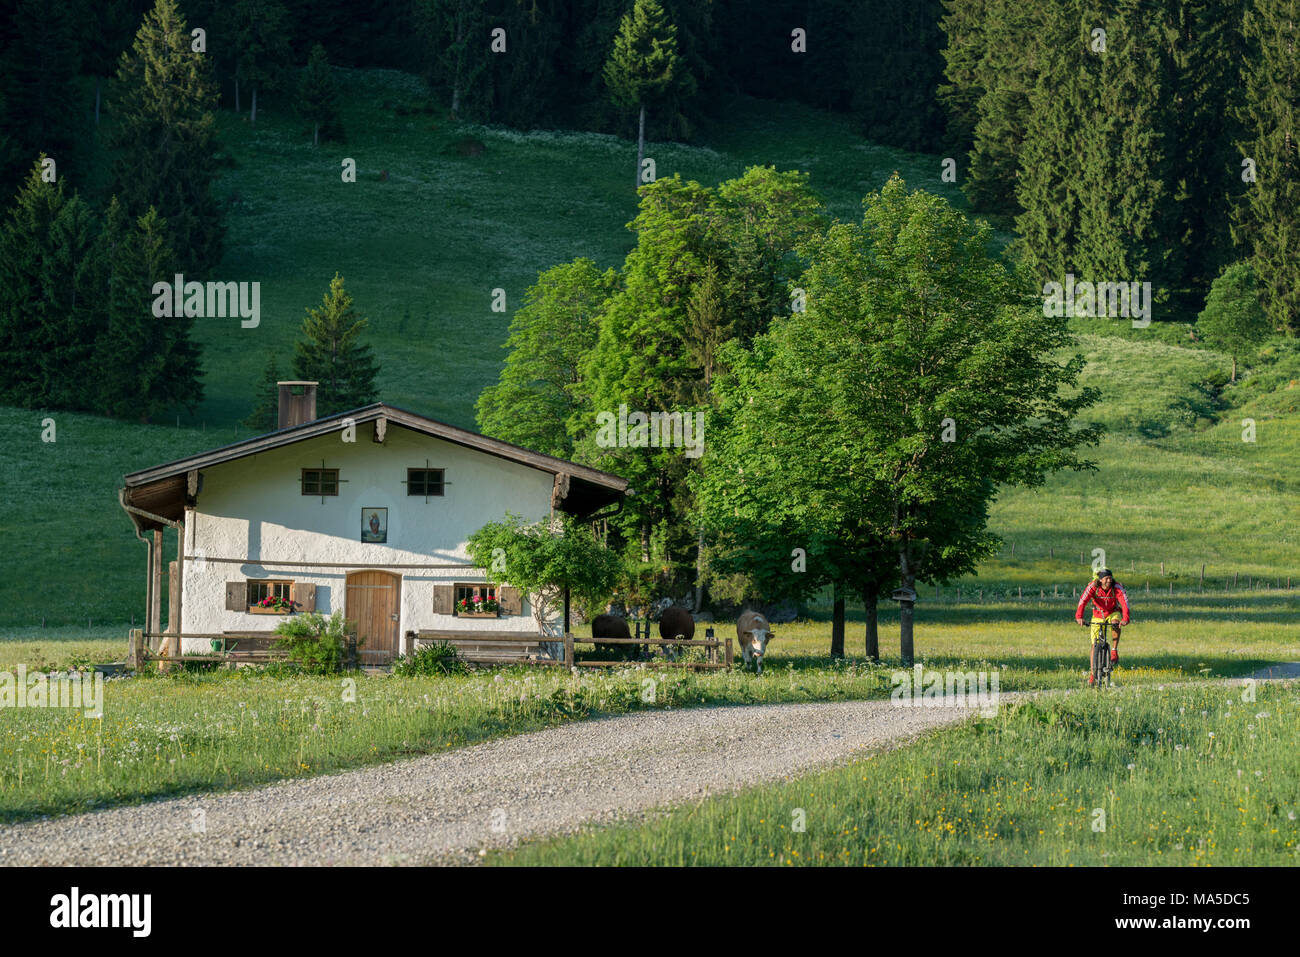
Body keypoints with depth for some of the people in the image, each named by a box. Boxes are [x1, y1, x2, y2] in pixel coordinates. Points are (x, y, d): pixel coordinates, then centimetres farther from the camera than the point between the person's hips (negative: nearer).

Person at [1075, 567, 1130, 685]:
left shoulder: (1117, 587, -24)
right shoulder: (1093, 586, -23)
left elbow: (1124, 602, -35)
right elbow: (1083, 600, -35)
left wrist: (1125, 618, -52)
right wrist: (1079, 616, -50)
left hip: (1113, 613, -1)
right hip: (1098, 615, 1)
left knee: (1115, 624, -36)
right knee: (1094, 644, -3)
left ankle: (1114, 650, -19)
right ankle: (1092, 674, 8)